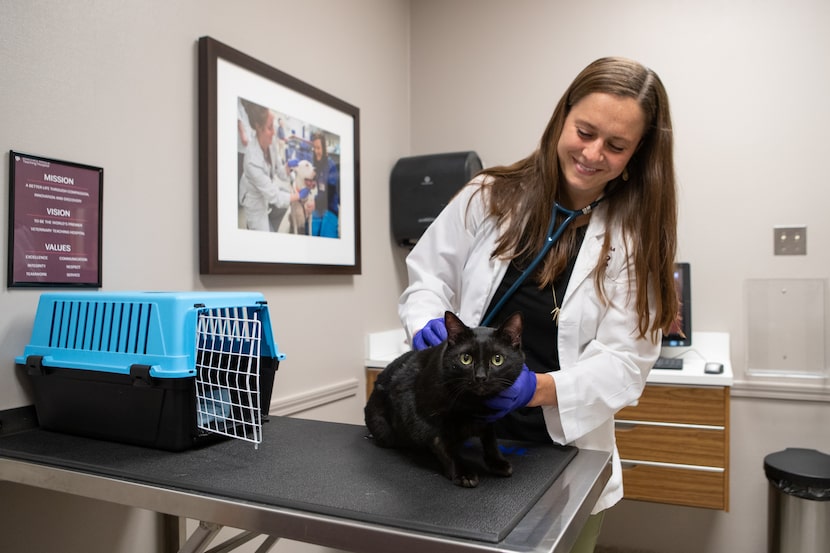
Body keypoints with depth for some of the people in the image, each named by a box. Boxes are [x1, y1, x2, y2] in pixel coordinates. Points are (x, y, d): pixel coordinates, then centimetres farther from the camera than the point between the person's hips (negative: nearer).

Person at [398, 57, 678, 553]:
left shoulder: (635, 239, -6)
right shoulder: (490, 196, -5)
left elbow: (625, 359, -10)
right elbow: (429, 274, 3)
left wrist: (539, 388, -27)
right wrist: (428, 323, -18)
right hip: (461, 438, 1)